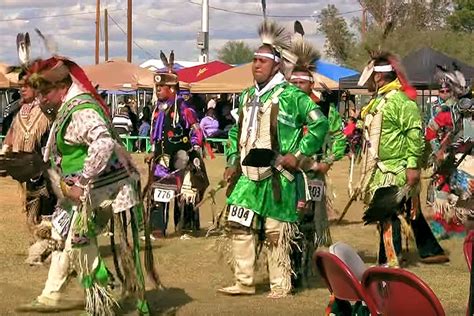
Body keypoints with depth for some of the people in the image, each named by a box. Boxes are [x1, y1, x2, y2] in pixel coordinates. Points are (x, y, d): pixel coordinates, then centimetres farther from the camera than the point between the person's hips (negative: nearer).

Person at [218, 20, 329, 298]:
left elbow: (319, 123, -11)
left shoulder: (290, 96, -7)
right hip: (248, 175, 7)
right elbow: (236, 131, 25)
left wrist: (300, 155, -12)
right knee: (238, 225, 4)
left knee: (276, 233, -1)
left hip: (277, 177, -7)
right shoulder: (247, 96, 15)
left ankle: (281, 286, 10)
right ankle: (244, 282, 13)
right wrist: (232, 162, 15)